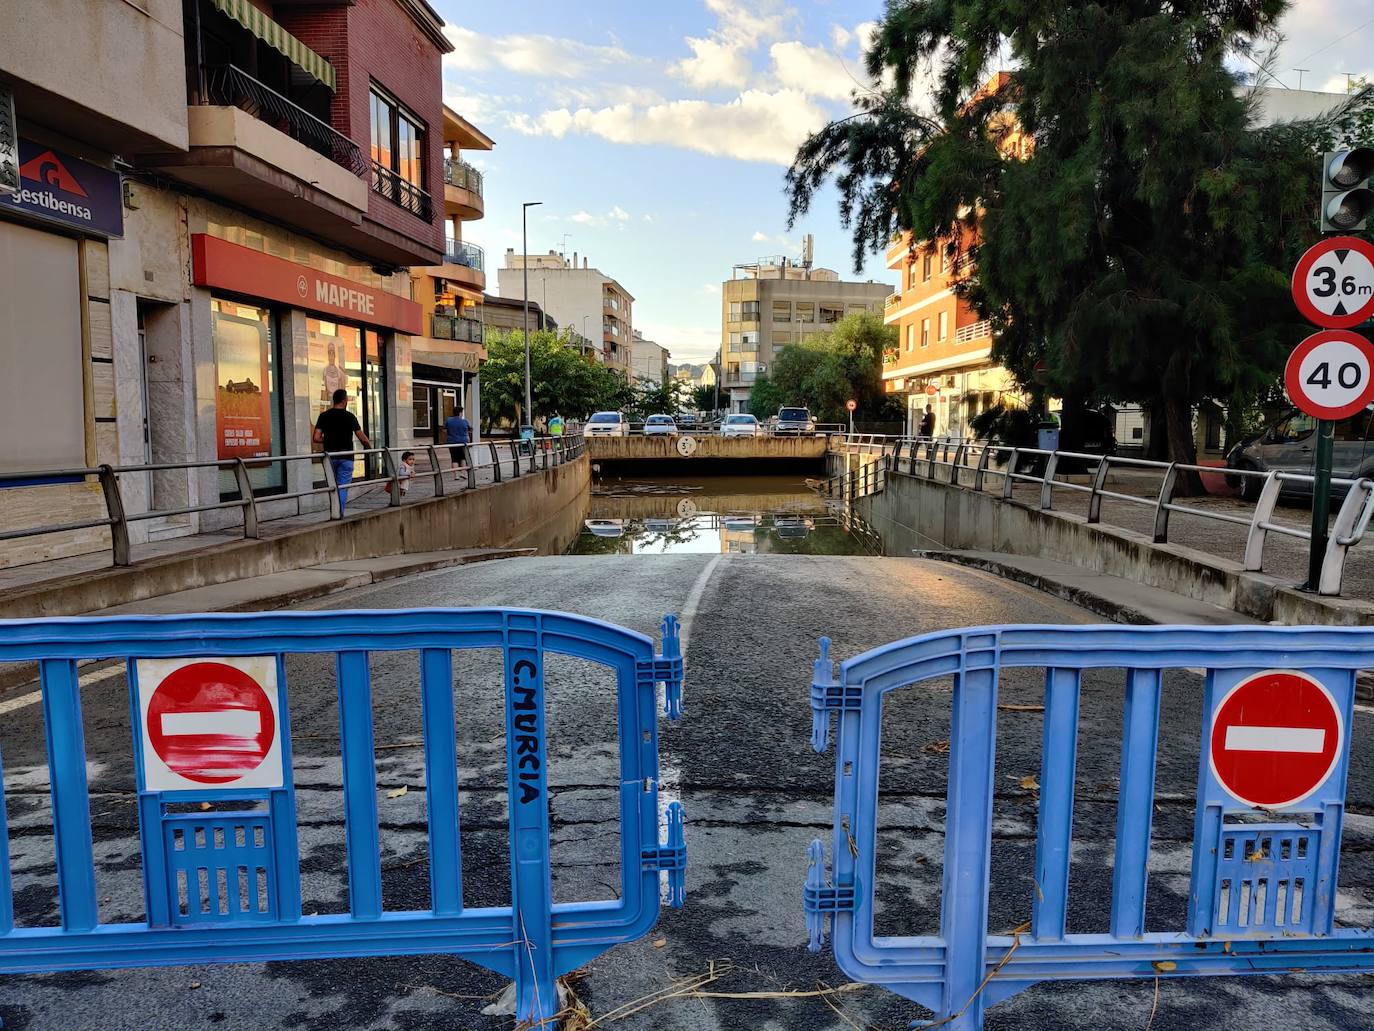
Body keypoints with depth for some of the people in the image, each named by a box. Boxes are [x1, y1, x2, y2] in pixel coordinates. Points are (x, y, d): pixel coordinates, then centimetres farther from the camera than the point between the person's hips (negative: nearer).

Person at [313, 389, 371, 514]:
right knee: (343, 486, 2)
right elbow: (362, 438, -3)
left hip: (330, 456, 3)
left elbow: (316, 438, -5)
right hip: (346, 457, -3)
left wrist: (326, 440, 16)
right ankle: (340, 513, -4)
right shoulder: (350, 416, -6)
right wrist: (370, 446, 17)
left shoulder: (324, 416, 1)